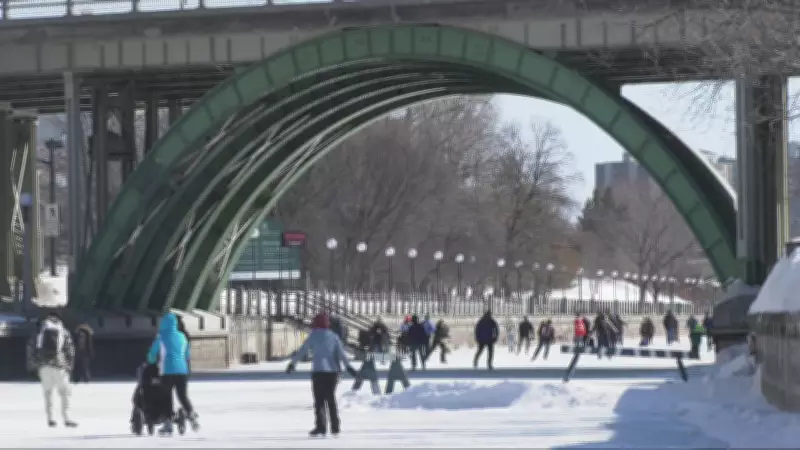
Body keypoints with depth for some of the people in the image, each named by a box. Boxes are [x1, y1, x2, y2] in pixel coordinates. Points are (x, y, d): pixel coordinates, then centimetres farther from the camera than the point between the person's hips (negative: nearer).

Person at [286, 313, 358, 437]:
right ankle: (335, 426, 17)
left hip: (319, 371, -4)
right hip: (333, 370, 4)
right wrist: (347, 366, -4)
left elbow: (302, 351, 0)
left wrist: (292, 363, 9)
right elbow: (341, 352, -2)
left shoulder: (313, 335, -1)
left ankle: (320, 426, -12)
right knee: (331, 398, 15)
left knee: (319, 399, -3)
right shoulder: (333, 336, 7)